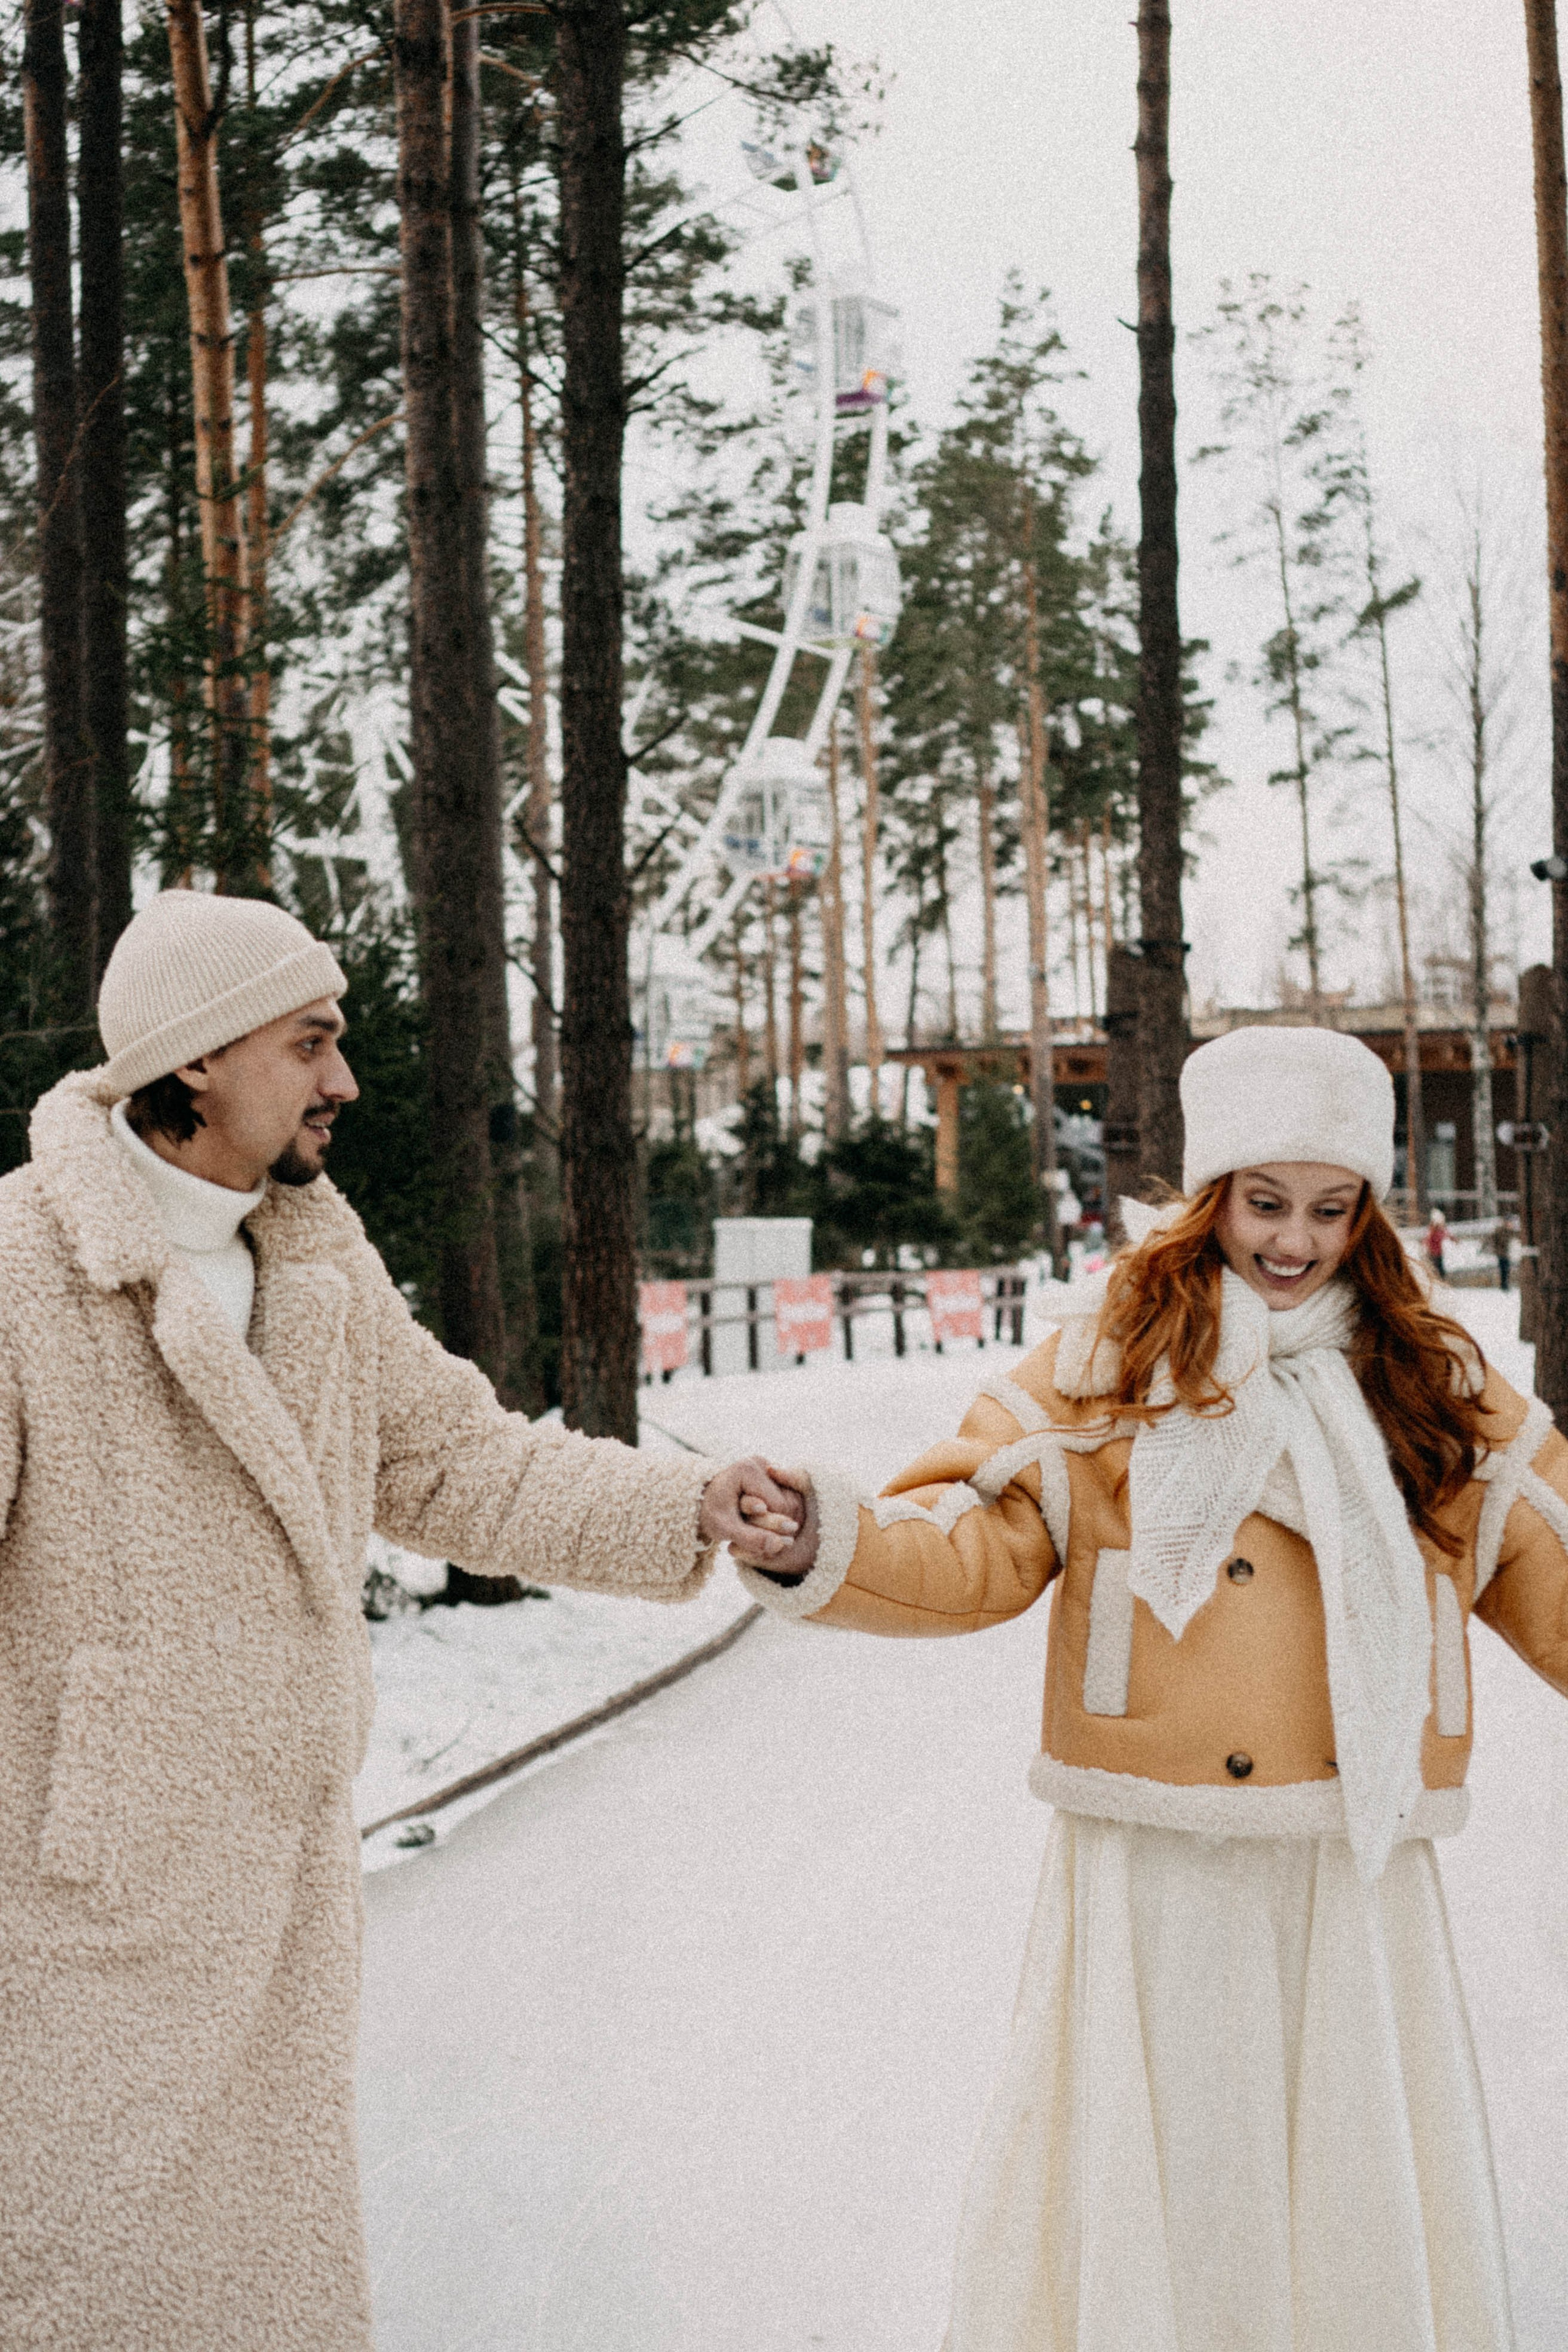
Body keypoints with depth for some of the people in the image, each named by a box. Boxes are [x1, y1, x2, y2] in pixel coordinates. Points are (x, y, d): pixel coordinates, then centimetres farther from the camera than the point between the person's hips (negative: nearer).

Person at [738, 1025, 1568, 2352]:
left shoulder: (1437, 1389, 9)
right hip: (1150, 1882, -2)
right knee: (1137, 2215, 5)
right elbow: (970, 1554, -7)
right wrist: (821, 1548, -25)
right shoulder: (1106, 1364, 1)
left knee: (1372, 2240, 9)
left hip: (1357, 1883, 2)